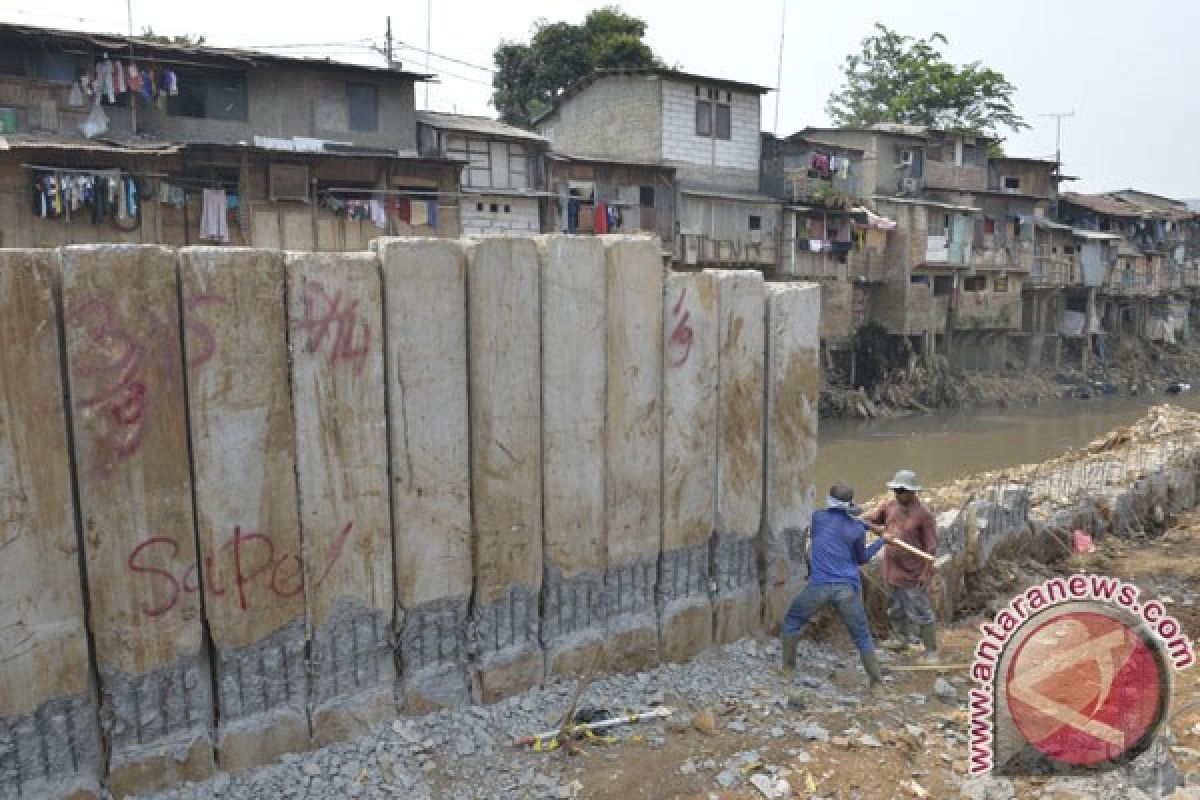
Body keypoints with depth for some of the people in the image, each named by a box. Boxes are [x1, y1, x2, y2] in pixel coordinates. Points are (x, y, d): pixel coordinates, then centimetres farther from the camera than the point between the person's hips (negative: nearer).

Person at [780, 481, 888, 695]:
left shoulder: (818, 517, 4)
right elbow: (861, 559, 16)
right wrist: (881, 541, 28)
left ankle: (788, 667, 24)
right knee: (862, 636, 12)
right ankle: (877, 683, 11)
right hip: (847, 589, 0)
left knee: (792, 621, 21)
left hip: (819, 586, 0)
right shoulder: (857, 528, 3)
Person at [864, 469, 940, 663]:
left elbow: (931, 547, -14)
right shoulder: (889, 506, -1)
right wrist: (881, 531, -12)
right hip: (891, 570, 6)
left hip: (913, 574, -6)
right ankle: (900, 637, 44)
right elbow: (867, 520, 6)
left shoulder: (923, 514, -16)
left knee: (921, 613, 3)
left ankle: (931, 650, 17)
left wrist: (926, 573, -16)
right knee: (896, 607, 23)